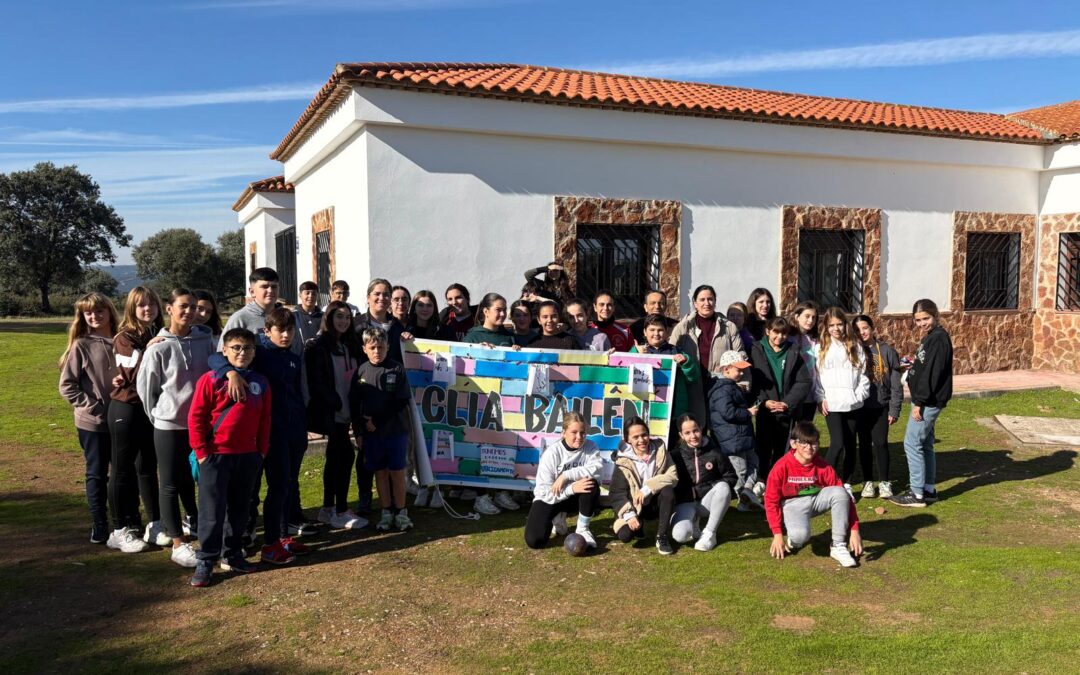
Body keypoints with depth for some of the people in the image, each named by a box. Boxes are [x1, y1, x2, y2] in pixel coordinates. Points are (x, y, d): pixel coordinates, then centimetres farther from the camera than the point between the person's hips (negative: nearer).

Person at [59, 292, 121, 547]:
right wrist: (93, 407, -13)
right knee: (97, 475, 5)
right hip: (92, 423, -3)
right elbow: (67, 385, -7)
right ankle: (99, 528, 14)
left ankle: (124, 525, 22)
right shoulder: (81, 346, -7)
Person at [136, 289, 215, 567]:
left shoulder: (205, 340, 0)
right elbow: (145, 387, -3)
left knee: (191, 479, 16)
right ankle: (178, 544, 11)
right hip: (169, 425, -3)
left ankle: (195, 523, 36)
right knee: (171, 485, 5)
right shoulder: (159, 348, -11)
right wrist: (158, 414, 4)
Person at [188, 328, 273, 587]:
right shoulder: (210, 380, -7)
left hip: (248, 456, 4)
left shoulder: (260, 383, 6)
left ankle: (232, 554, 27)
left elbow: (265, 420, 10)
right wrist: (201, 451, -9)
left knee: (239, 508, 14)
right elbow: (195, 417, -7)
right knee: (212, 510, -1)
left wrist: (262, 451, 7)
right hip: (216, 455, -4)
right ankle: (205, 562, 8)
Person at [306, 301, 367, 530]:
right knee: (345, 454, -11)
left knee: (335, 457, 12)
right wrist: (336, 403, -17)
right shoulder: (318, 346, -10)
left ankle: (328, 508, 20)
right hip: (330, 412, -8)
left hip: (344, 411, 8)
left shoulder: (349, 345, 13)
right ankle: (340, 512, -4)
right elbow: (316, 382, -15)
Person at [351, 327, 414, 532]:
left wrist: (377, 420, -11)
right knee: (380, 472, 9)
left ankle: (400, 512, 14)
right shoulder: (361, 372, 1)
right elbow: (354, 405, 5)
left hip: (396, 430, -2)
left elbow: (401, 402, -9)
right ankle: (386, 513, 20)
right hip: (370, 433, 2)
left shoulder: (397, 370, -6)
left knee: (397, 472, 3)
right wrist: (359, 431, 1)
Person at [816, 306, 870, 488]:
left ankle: (846, 483, 18)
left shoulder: (855, 347, 10)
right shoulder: (821, 347, 4)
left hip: (852, 403, 3)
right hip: (832, 404, -3)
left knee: (850, 444, 8)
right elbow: (816, 375, 1)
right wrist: (821, 398, -6)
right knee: (837, 443, -15)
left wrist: (860, 395, -3)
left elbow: (863, 372, 8)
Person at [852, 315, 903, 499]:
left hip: (881, 406, -1)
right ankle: (868, 482, 20)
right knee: (864, 444, 8)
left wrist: (894, 410, -4)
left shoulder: (887, 351, -1)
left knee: (880, 442, -3)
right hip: (860, 406, 1)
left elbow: (896, 383, -1)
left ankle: (884, 482, 12)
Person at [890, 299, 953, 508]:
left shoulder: (939, 338, -16)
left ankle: (917, 494, 1)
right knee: (925, 444, 15)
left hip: (929, 401, -10)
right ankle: (929, 489, 24)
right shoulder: (930, 337, 14)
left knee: (912, 443, -6)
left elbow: (933, 372, -21)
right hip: (926, 400, 10)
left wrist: (919, 402, -21)